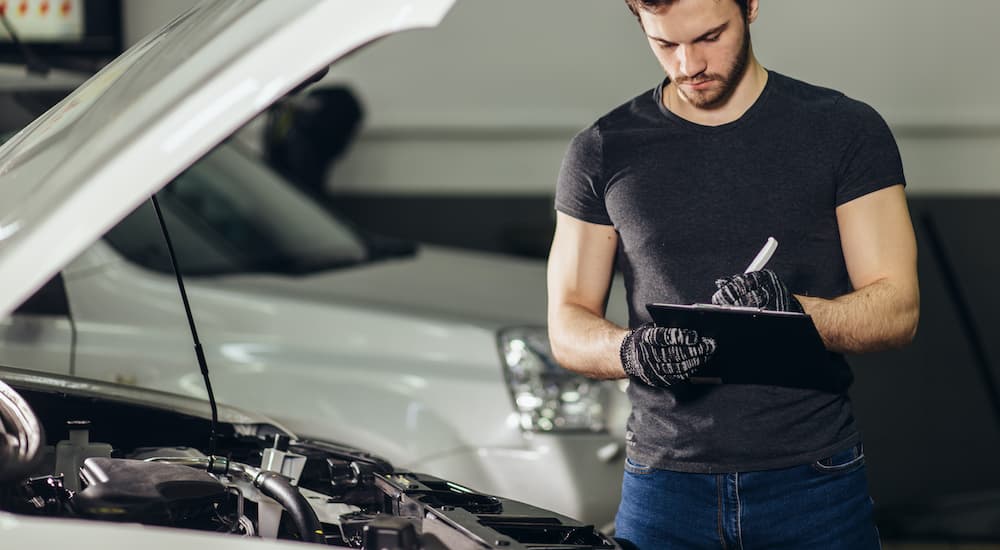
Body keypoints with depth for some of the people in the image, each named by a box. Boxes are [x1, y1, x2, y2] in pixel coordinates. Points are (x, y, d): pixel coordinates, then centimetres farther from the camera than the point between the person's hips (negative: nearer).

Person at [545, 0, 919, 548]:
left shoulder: (847, 129, 1)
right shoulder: (602, 152, 6)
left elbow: (897, 309, -2)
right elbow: (568, 324, 8)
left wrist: (793, 310, -23)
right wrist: (633, 352, -15)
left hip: (813, 484, -1)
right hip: (664, 484, 1)